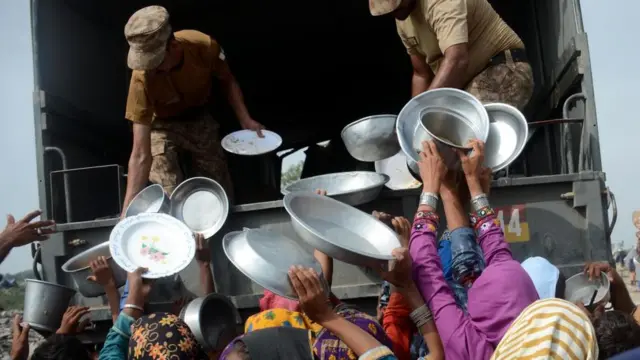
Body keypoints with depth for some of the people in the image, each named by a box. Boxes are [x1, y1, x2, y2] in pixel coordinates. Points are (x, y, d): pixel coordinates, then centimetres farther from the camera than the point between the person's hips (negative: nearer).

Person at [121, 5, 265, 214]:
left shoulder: (204, 46, -32)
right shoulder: (142, 79, -37)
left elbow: (227, 81, -6)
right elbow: (141, 155, -37)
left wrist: (245, 120, -19)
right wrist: (128, 211, -44)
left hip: (200, 121, 3)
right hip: (164, 127, -3)